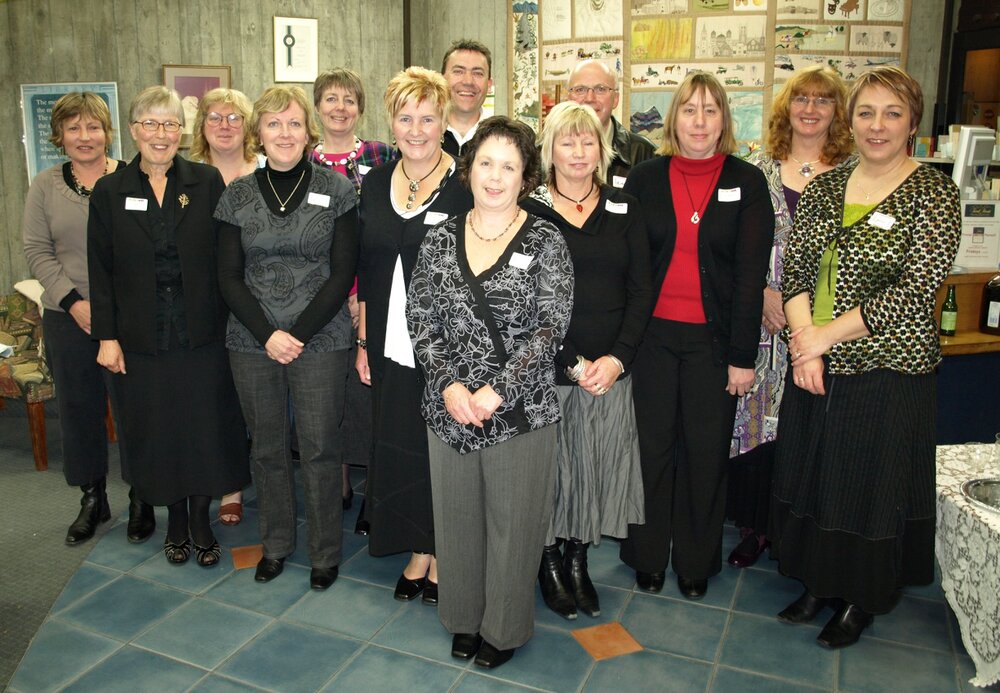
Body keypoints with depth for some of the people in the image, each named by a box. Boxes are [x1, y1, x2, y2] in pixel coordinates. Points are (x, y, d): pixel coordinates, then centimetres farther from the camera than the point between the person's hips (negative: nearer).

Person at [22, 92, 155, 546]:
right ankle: (92, 499, 27)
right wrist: (73, 303, -9)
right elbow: (37, 251, 4)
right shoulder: (45, 186, 7)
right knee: (78, 408, 11)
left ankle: (141, 499, 19)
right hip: (68, 318, 3)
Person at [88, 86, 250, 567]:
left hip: (202, 334, -1)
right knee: (157, 433, 10)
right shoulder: (109, 192, 3)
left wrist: (230, 322, -5)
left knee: (204, 430, 6)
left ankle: (200, 521, 25)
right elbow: (100, 271, 3)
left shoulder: (207, 182, 1)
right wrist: (106, 337, -2)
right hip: (141, 339, 1)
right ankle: (175, 520, 29)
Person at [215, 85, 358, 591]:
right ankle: (276, 543, 32)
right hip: (252, 341, 3)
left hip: (320, 339, -2)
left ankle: (325, 553, 21)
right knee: (268, 448, 13)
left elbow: (343, 272, -4)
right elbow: (229, 278, 4)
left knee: (319, 449, 3)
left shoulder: (336, 190, -1)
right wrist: (268, 335, -9)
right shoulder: (237, 195, 6)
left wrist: (298, 333, -12)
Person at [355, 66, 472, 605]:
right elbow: (367, 271, 11)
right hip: (390, 346, 5)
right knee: (397, 447, 13)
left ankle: (444, 558, 27)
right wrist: (364, 340, 8)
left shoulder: (464, 186, -8)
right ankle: (419, 554, 31)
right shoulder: (375, 184, 7)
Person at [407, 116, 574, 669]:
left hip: (520, 409, -3)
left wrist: (497, 391, -17)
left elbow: (551, 327, -11)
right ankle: (463, 618, 37)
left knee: (512, 520, 9)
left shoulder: (544, 241, -5)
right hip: (448, 407, 3)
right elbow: (420, 318, 2)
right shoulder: (440, 240, 5)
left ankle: (504, 627, 32)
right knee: (456, 515, 15)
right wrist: (448, 385, -11)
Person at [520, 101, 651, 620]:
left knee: (596, 463, 9)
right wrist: (570, 364, -12)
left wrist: (616, 358, -8)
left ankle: (578, 558, 29)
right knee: (549, 464, 5)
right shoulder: (529, 212, -1)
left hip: (610, 369, 3)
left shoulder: (624, 211, 8)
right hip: (545, 368, -3)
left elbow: (641, 291, 5)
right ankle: (549, 561, 26)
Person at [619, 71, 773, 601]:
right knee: (652, 444, 9)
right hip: (653, 333, 1)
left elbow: (751, 273, -3)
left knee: (707, 450, 8)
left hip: (712, 338, 0)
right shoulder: (644, 178, 3)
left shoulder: (747, 183, 0)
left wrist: (743, 355, -7)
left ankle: (696, 562, 28)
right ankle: (648, 556, 27)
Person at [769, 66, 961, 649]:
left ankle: (863, 600, 31)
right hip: (814, 369, 5)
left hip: (889, 371, -4)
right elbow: (795, 269, 2)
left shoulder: (933, 192, -7)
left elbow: (915, 289, -16)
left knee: (872, 485, 9)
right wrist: (804, 340, -13)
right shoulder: (824, 188, 7)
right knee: (811, 477, 14)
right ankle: (819, 583, 35)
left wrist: (826, 334, -17)